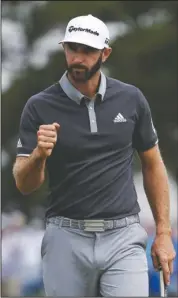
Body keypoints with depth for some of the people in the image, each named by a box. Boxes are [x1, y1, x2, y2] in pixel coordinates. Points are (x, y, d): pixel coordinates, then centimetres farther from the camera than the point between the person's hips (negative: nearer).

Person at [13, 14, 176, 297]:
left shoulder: (131, 99, 3)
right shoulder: (40, 107, -3)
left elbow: (153, 164, 13)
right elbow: (24, 184, -4)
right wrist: (39, 154, -26)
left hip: (123, 239, 0)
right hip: (66, 240, 0)